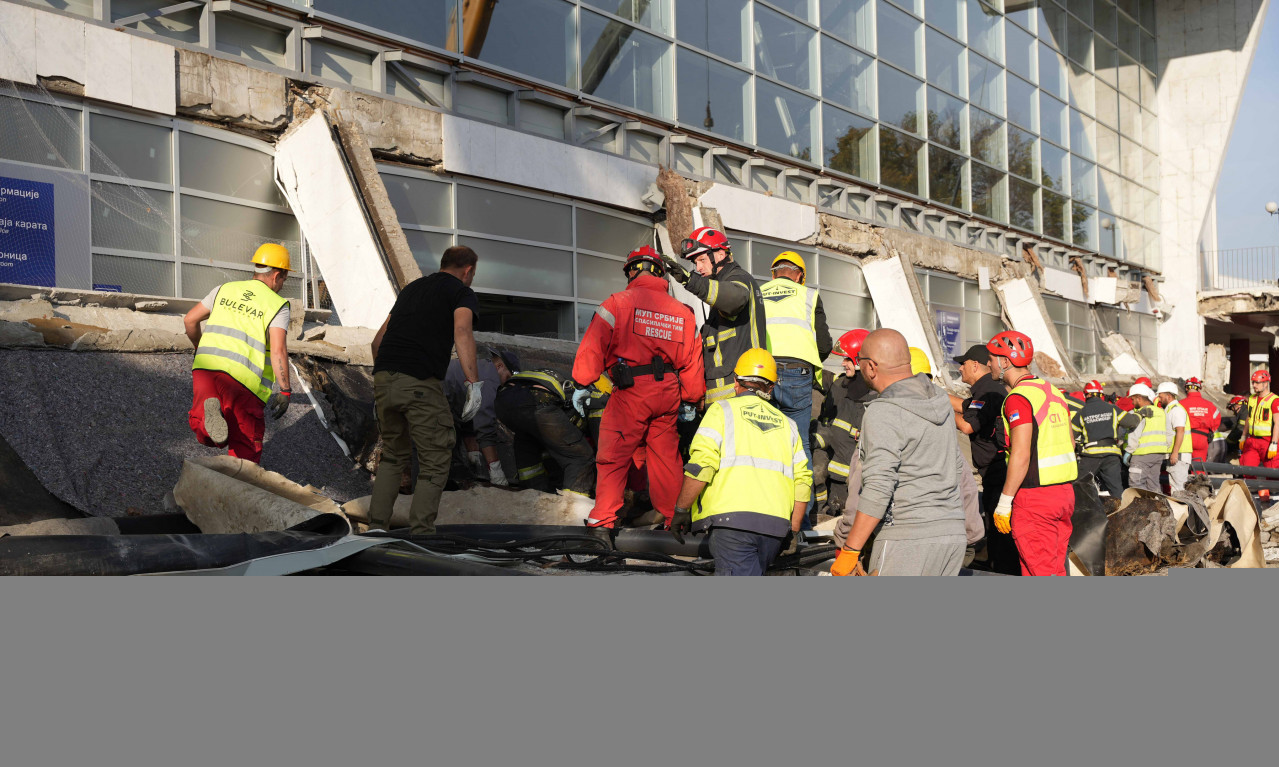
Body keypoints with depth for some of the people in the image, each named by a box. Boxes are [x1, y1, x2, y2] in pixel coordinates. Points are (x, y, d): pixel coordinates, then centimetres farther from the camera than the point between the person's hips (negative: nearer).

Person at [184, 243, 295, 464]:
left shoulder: (225, 290, 16)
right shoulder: (278, 306, 2)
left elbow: (190, 320, 19)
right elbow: (278, 350, -11)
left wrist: (199, 347, 37)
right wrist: (284, 391, -7)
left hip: (206, 366, 4)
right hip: (243, 379, -3)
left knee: (205, 437, 10)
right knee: (246, 445, 7)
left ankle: (208, 413, -23)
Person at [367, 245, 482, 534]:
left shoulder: (412, 287, 26)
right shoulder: (462, 293, 7)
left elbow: (379, 338, 28)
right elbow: (462, 331, -15)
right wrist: (473, 383, -21)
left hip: (383, 379, 6)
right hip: (421, 382, -6)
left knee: (393, 455, 22)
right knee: (435, 462, 4)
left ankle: (376, 527, 18)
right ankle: (420, 533, -2)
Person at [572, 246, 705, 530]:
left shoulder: (617, 303, -2)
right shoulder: (682, 311, 12)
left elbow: (594, 344, -6)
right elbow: (692, 360, 14)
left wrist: (582, 384, -2)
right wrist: (690, 400, 22)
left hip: (630, 392, -4)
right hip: (668, 393, 4)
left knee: (613, 457, 1)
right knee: (665, 457, 13)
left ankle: (603, 519, -1)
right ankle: (672, 516, 19)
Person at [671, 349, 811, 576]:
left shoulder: (722, 410, 8)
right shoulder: (787, 424, 23)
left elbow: (701, 466, -5)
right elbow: (803, 483, 15)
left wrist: (682, 509, 4)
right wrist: (793, 532, 21)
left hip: (732, 518, -5)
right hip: (776, 525, 5)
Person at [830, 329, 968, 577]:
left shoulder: (884, 412, -13)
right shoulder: (940, 401, 13)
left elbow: (878, 488, -20)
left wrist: (849, 552, -17)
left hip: (908, 539, -8)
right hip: (953, 534, 8)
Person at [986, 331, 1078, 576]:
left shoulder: (1019, 398, -15)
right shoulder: (1055, 392, 12)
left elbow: (1021, 456, -21)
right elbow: (1070, 442, 18)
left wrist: (1004, 502, -16)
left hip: (1034, 499, -9)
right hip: (1065, 492, 9)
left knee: (1039, 573, -2)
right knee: (1056, 570, 16)